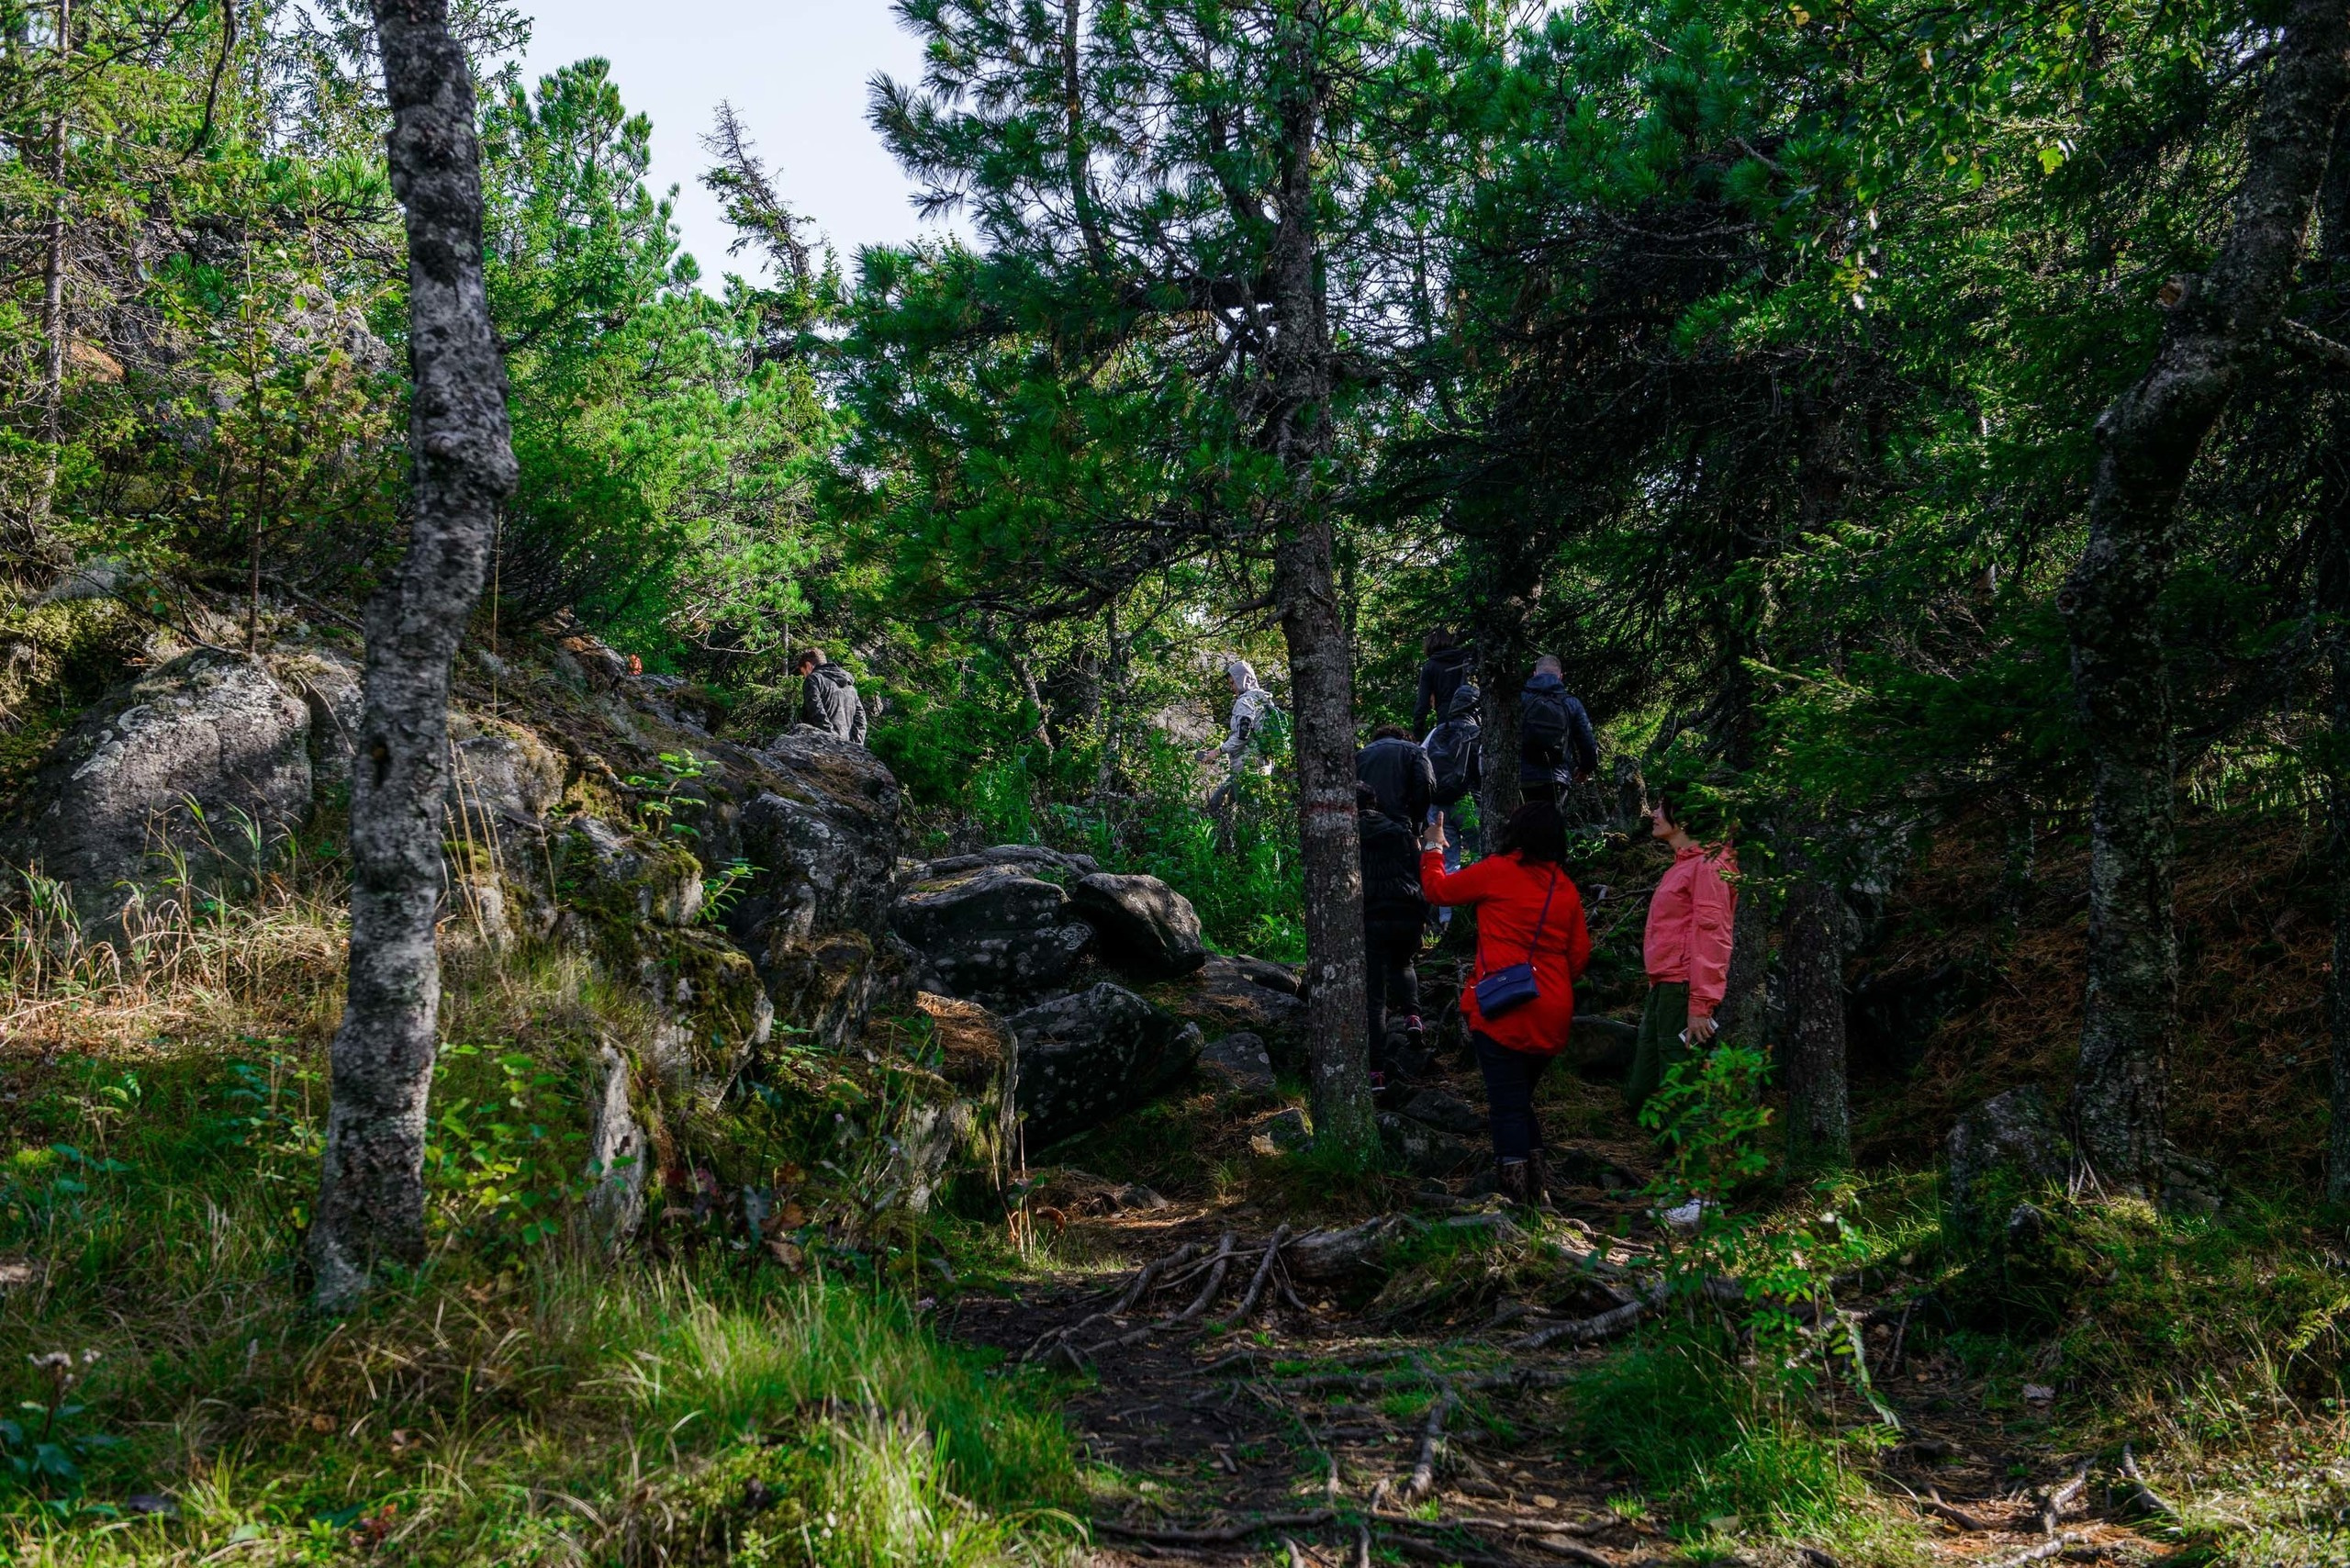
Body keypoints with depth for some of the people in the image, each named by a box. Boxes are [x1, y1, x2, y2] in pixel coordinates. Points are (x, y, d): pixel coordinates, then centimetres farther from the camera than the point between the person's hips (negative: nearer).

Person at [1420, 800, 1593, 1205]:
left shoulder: (1498, 871, -6)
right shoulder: (1566, 888, 8)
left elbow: (1437, 888, 7)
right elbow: (1579, 955, 10)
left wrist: (1433, 848, 24)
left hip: (1504, 1012, -5)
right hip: (1552, 1017, 5)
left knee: (1506, 1105, -1)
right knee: (1522, 1099, 20)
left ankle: (1516, 1197, -4)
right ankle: (1539, 1191, 20)